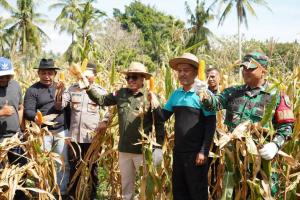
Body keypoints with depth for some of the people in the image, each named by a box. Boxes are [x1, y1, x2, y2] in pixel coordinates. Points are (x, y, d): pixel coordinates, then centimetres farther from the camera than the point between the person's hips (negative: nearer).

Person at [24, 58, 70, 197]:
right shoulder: (32, 90, -2)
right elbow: (27, 111, -12)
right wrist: (35, 117, -31)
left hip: (61, 131, 3)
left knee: (63, 164, 4)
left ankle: (62, 192, 16)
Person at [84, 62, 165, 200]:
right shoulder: (121, 94, 6)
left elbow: (159, 123, -7)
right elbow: (101, 100, 11)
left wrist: (158, 147, -11)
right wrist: (89, 88, -3)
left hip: (143, 150, -4)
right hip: (124, 149, 4)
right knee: (126, 184, 16)